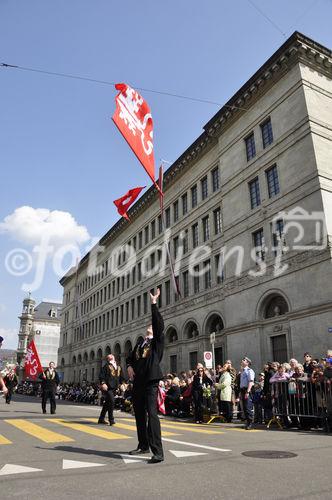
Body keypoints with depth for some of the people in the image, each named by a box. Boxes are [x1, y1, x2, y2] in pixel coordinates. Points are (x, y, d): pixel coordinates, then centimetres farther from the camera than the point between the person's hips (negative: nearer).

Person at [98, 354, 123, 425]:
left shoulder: (118, 367, 16)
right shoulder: (106, 366, -4)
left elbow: (120, 377, 22)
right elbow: (101, 376, -11)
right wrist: (103, 383, -23)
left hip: (114, 387, 7)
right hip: (107, 387, -7)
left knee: (107, 403, 15)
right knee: (111, 402, -14)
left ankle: (101, 419, 27)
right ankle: (111, 420, -6)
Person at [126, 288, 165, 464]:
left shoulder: (158, 341, 2)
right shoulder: (140, 341, 19)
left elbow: (159, 324, -13)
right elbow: (130, 357, 26)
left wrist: (153, 304, -17)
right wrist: (129, 366, 3)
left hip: (151, 381, -7)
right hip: (138, 381, 7)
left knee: (152, 414, -15)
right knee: (139, 414, 15)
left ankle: (158, 452, -14)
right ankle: (143, 445, 30)